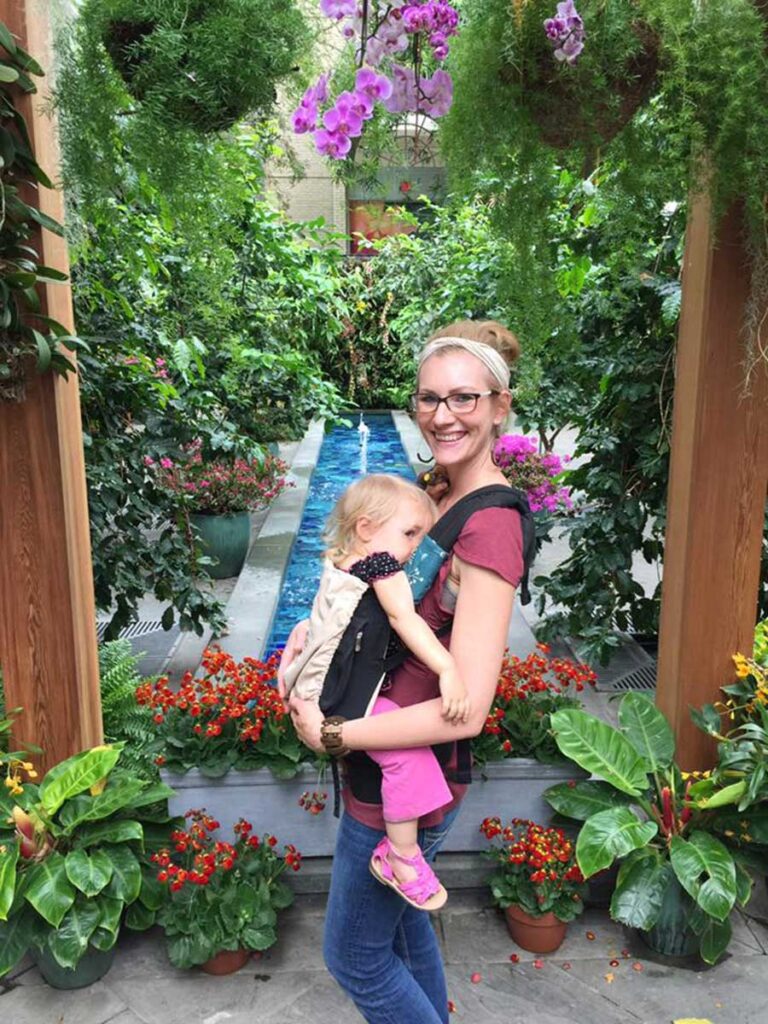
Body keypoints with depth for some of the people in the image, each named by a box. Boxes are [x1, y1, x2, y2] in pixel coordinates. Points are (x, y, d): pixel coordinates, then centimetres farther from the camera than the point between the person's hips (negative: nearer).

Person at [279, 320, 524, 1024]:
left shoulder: (489, 525, -27)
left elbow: (464, 712, -30)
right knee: (398, 914, 30)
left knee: (354, 956, 15)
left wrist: (329, 734, -20)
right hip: (400, 764, 9)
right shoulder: (446, 492, 0)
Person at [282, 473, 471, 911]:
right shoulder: (380, 563, -18)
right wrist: (449, 669, -36)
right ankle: (402, 855, -9)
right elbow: (404, 618, -30)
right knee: (408, 749, -22)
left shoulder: (340, 561, 10)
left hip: (317, 686, 11)